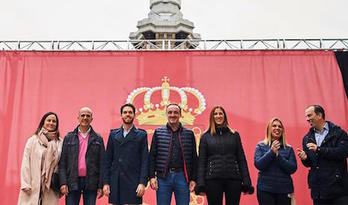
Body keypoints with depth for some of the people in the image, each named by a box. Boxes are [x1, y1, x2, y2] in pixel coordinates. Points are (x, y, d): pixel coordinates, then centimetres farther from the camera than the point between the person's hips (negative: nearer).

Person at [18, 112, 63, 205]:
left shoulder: (60, 143, 5)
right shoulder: (32, 140, 3)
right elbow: (25, 163, 0)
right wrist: (25, 185, -6)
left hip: (51, 186, 1)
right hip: (33, 185, -1)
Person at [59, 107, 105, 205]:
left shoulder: (98, 139, 6)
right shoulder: (68, 138, 8)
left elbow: (102, 164, 3)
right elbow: (62, 163, 4)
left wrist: (101, 186, -2)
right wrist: (63, 183, -6)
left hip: (91, 183, 0)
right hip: (72, 182, 0)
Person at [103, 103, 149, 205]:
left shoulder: (141, 135, 5)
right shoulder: (113, 134, 12)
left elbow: (145, 161, 0)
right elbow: (108, 160, 10)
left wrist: (142, 183, -9)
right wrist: (106, 182, 3)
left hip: (133, 182, -2)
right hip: (115, 183, 2)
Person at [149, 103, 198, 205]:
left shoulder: (189, 134, 7)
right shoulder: (158, 132, 7)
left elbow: (193, 158, 8)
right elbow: (152, 156, 5)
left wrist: (193, 179, 3)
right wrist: (152, 176, -3)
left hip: (182, 177, 0)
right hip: (163, 177, 0)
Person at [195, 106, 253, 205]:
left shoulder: (234, 135, 12)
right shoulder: (205, 136, 8)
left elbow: (242, 159, 9)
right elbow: (201, 161, 4)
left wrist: (247, 183, 0)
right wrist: (200, 184, -6)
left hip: (233, 178, 1)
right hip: (213, 179, -1)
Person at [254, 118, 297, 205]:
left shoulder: (288, 149, 7)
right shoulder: (261, 146, 5)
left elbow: (293, 168, -2)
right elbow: (258, 164, -6)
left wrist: (278, 155, -13)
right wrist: (271, 151, -14)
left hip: (284, 189, 1)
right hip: (265, 189, -1)